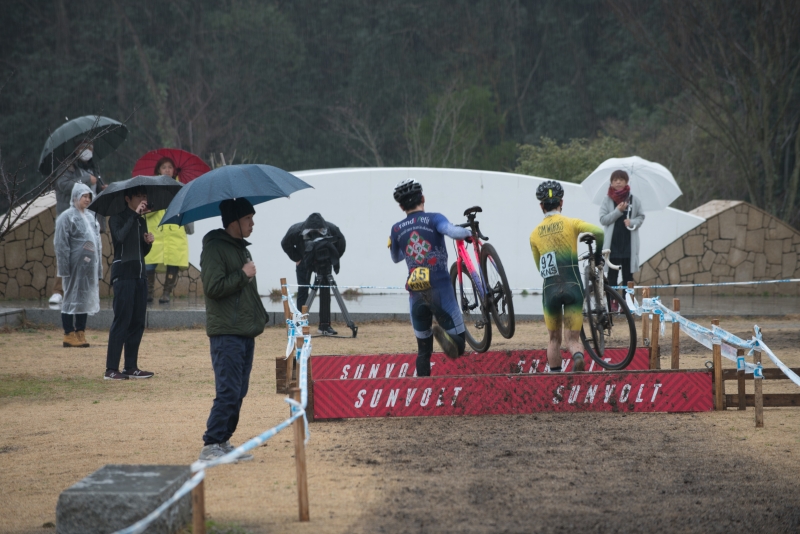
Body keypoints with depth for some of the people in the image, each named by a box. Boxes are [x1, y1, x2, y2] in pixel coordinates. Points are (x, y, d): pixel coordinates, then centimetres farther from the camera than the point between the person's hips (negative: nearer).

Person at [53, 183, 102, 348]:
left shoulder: (91, 218, 16)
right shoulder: (66, 217, -6)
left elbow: (97, 244, 19)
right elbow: (60, 244, -10)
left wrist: (99, 270, 14)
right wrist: (64, 269, -16)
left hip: (89, 267, 7)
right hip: (75, 266, -7)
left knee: (85, 299, 8)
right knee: (72, 298, -3)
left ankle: (80, 333, 14)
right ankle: (69, 335, 1)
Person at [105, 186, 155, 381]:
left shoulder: (141, 221, 18)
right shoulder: (118, 219, -3)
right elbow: (120, 237, -24)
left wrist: (148, 242, 2)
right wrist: (135, 214, -21)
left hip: (139, 275, 8)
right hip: (123, 274, -8)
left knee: (138, 322, 7)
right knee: (121, 321, -10)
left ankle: (131, 367, 13)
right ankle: (111, 369, -9)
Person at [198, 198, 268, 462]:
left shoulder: (241, 248, 19)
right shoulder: (215, 248, -11)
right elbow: (213, 286, -21)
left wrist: (260, 316, 19)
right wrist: (242, 275, -14)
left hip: (246, 332, 9)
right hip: (226, 333, -9)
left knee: (238, 392, 10)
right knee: (228, 391, -13)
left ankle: (223, 441, 16)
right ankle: (211, 445, -11)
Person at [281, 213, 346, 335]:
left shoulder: (332, 229, -32)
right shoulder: (296, 230, -33)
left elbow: (341, 244, -13)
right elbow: (285, 244, -12)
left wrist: (333, 260, -18)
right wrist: (297, 259, -14)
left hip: (324, 262, 1)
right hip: (304, 261, 0)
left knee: (325, 292, -6)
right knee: (302, 291, -6)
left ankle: (325, 325, -4)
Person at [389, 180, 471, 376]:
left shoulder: (397, 230, 8)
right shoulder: (434, 219, -3)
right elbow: (453, 231, -23)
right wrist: (468, 232, -2)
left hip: (416, 294, 3)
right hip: (440, 289, -3)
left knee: (423, 350, 14)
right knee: (458, 346, -2)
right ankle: (443, 333, -33)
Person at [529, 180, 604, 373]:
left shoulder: (535, 233, 11)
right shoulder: (570, 223, 3)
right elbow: (599, 232, -12)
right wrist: (598, 253, 7)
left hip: (549, 289, 2)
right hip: (573, 287, -2)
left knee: (554, 339, 19)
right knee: (572, 339, -1)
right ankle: (578, 356, -33)